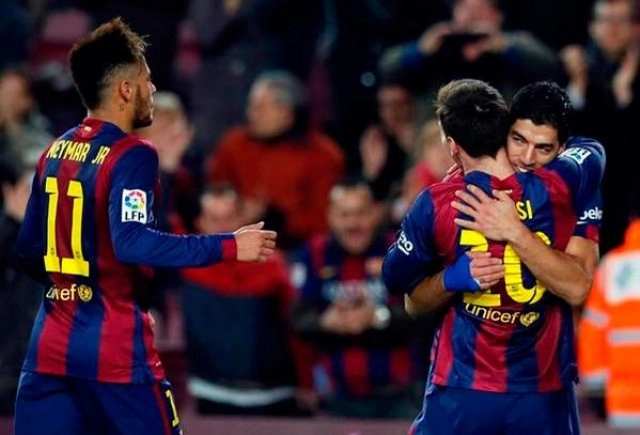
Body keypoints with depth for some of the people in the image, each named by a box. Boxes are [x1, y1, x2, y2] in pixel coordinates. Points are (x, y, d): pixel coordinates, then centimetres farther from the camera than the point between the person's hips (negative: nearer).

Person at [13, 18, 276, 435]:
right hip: (115, 350, -7)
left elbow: (29, 249, 17)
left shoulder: (55, 153, 12)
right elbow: (131, 242, -24)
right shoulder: (131, 155, -10)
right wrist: (229, 246, -21)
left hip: (50, 348, 7)